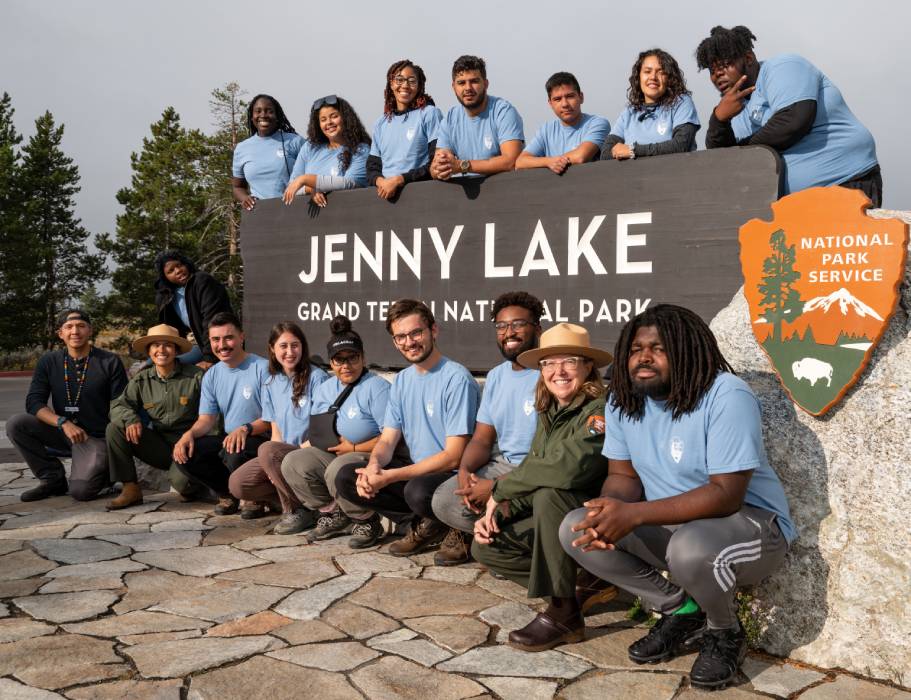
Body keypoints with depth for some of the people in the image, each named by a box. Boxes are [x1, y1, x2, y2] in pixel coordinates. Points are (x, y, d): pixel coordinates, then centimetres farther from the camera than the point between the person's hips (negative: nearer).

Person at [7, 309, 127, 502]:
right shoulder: (49, 361, 2)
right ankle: (52, 479, -2)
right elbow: (33, 402, -5)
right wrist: (63, 423, -23)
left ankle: (106, 470, 12)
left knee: (81, 491, -23)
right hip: (62, 433, 4)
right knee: (15, 424, -18)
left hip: (96, 436, -4)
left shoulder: (110, 362, -6)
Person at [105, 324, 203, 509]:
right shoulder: (141, 380, 7)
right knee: (114, 428, -15)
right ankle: (131, 489, -9)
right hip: (157, 446, 4)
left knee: (182, 483, -32)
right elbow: (118, 404, 1)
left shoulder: (196, 376, -6)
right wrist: (131, 418, -22)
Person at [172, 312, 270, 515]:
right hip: (227, 438, 6)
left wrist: (245, 429, -32)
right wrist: (189, 434, -14)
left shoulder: (262, 368, -10)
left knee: (235, 454, -38)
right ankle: (229, 493, 6)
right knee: (183, 454, -16)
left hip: (260, 438, -6)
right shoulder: (211, 375, 10)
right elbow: (207, 419, 8)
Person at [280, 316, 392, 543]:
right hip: (330, 455, 8)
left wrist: (354, 447, -16)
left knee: (338, 470, -36)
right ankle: (335, 515, 2)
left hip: (368, 457, -7)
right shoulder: (324, 389, 15)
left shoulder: (376, 387, -10)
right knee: (292, 463, -14)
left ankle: (367, 522, -8)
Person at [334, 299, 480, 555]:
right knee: (346, 478, -5)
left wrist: (390, 476, -22)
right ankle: (424, 523, -3)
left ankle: (428, 526, -2)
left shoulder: (457, 379, -16)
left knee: (418, 490, -38)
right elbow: (387, 440, 9)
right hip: (417, 471, 8)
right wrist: (374, 465, -17)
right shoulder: (401, 381, 9)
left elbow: (453, 457, -19)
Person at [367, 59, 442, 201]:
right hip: (384, 193, 3)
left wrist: (399, 180, -11)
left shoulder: (429, 114, 5)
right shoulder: (381, 123, 19)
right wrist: (380, 181, -6)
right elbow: (372, 167, 17)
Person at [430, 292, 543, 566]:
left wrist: (497, 486, -23)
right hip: (502, 464, 6)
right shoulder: (495, 376, 12)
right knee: (443, 501, -15)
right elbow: (481, 440, 11)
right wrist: (465, 469, -13)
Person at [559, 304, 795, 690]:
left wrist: (634, 514, -35)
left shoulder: (727, 397, -24)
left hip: (750, 522, -6)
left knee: (690, 548, -39)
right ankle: (682, 613, 4)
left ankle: (725, 634, -3)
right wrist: (609, 513, -24)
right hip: (670, 524, 7)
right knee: (576, 529, -11)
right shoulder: (622, 400, -3)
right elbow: (623, 475, 2)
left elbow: (726, 495, -29)